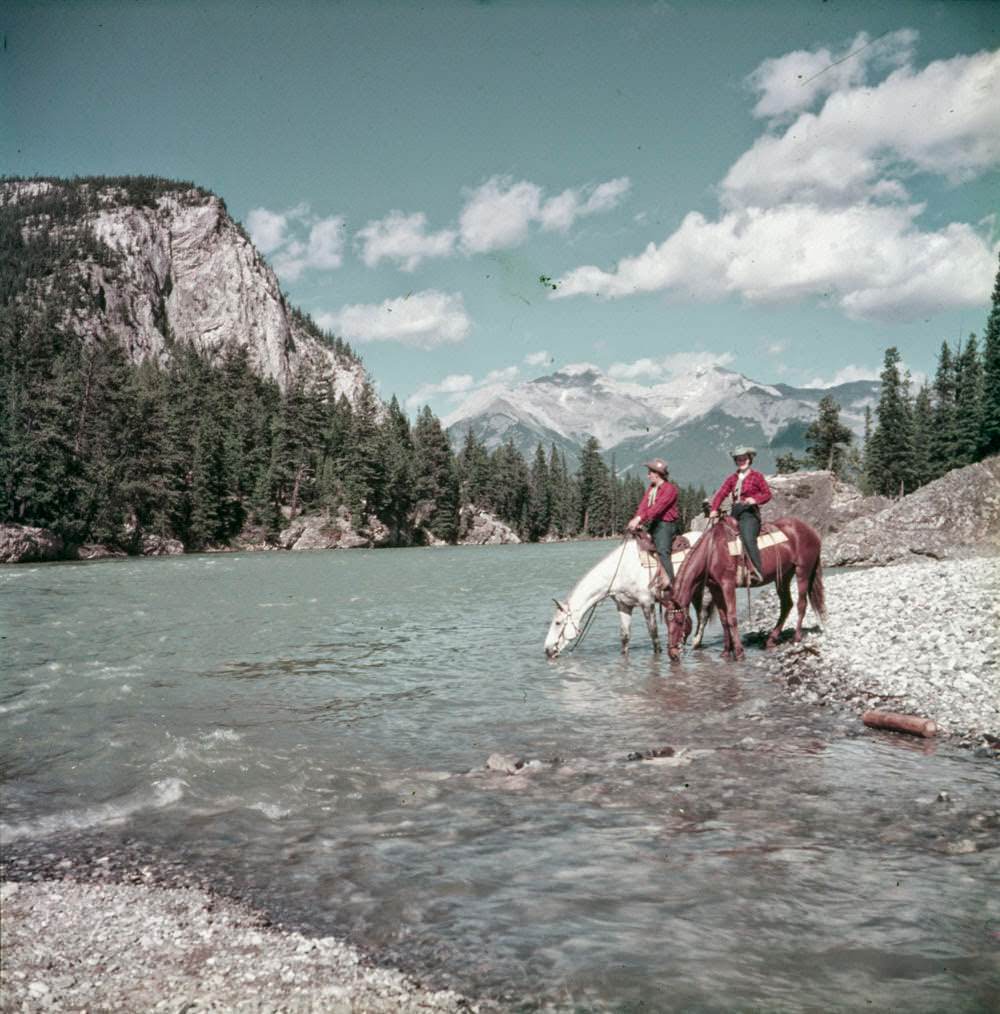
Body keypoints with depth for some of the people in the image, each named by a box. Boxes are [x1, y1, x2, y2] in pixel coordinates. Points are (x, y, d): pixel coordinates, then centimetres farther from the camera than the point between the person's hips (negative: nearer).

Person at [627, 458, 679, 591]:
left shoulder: (669, 489, -11)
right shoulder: (650, 488, 16)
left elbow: (658, 507, -23)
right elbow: (643, 505, 5)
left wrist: (640, 519, -31)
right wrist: (636, 520, -14)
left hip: (665, 524, -9)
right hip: (652, 524, 9)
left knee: (662, 550, -22)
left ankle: (670, 583, -25)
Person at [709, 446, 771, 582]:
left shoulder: (756, 476, 4)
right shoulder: (732, 478, 16)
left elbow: (767, 493, 1)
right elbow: (721, 493, 6)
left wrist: (755, 499, -18)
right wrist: (714, 509, -8)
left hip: (750, 512, -6)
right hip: (735, 513, 7)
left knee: (748, 539, -27)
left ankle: (757, 571, -34)